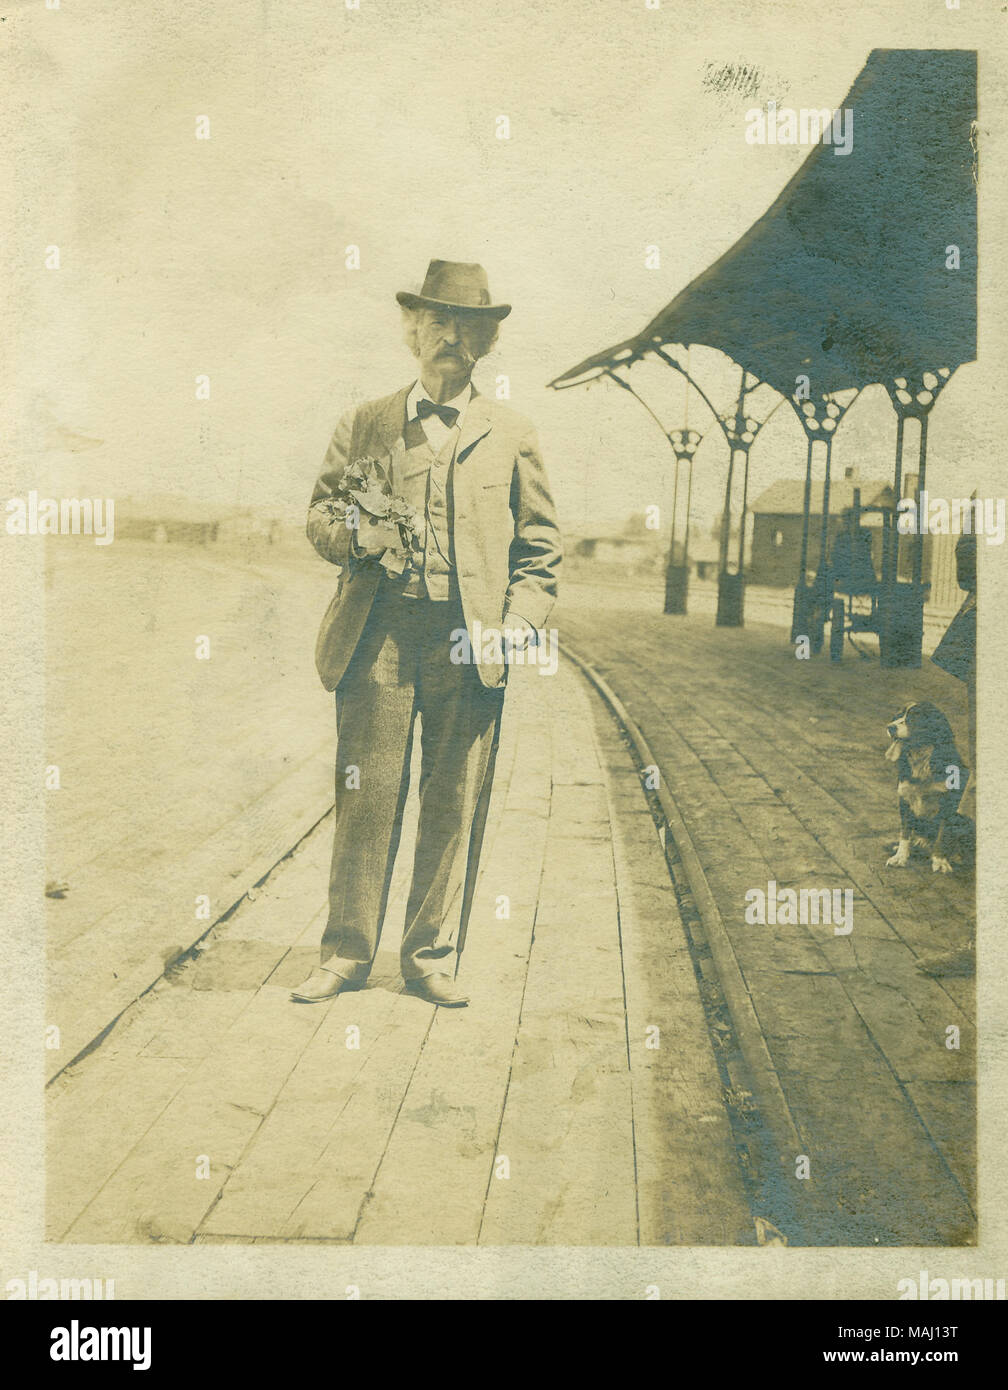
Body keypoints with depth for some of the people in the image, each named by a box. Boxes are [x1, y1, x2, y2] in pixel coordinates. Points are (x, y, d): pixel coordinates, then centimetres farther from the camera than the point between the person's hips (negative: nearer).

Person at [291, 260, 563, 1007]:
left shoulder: (512, 433, 12)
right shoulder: (366, 424, 14)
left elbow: (541, 541, 11)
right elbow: (320, 512, 15)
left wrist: (523, 618, -3)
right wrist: (355, 536, -7)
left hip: (468, 640, 0)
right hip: (378, 634, 0)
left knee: (455, 804, 4)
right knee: (367, 794, 2)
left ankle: (432, 956, 17)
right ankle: (347, 952, 14)